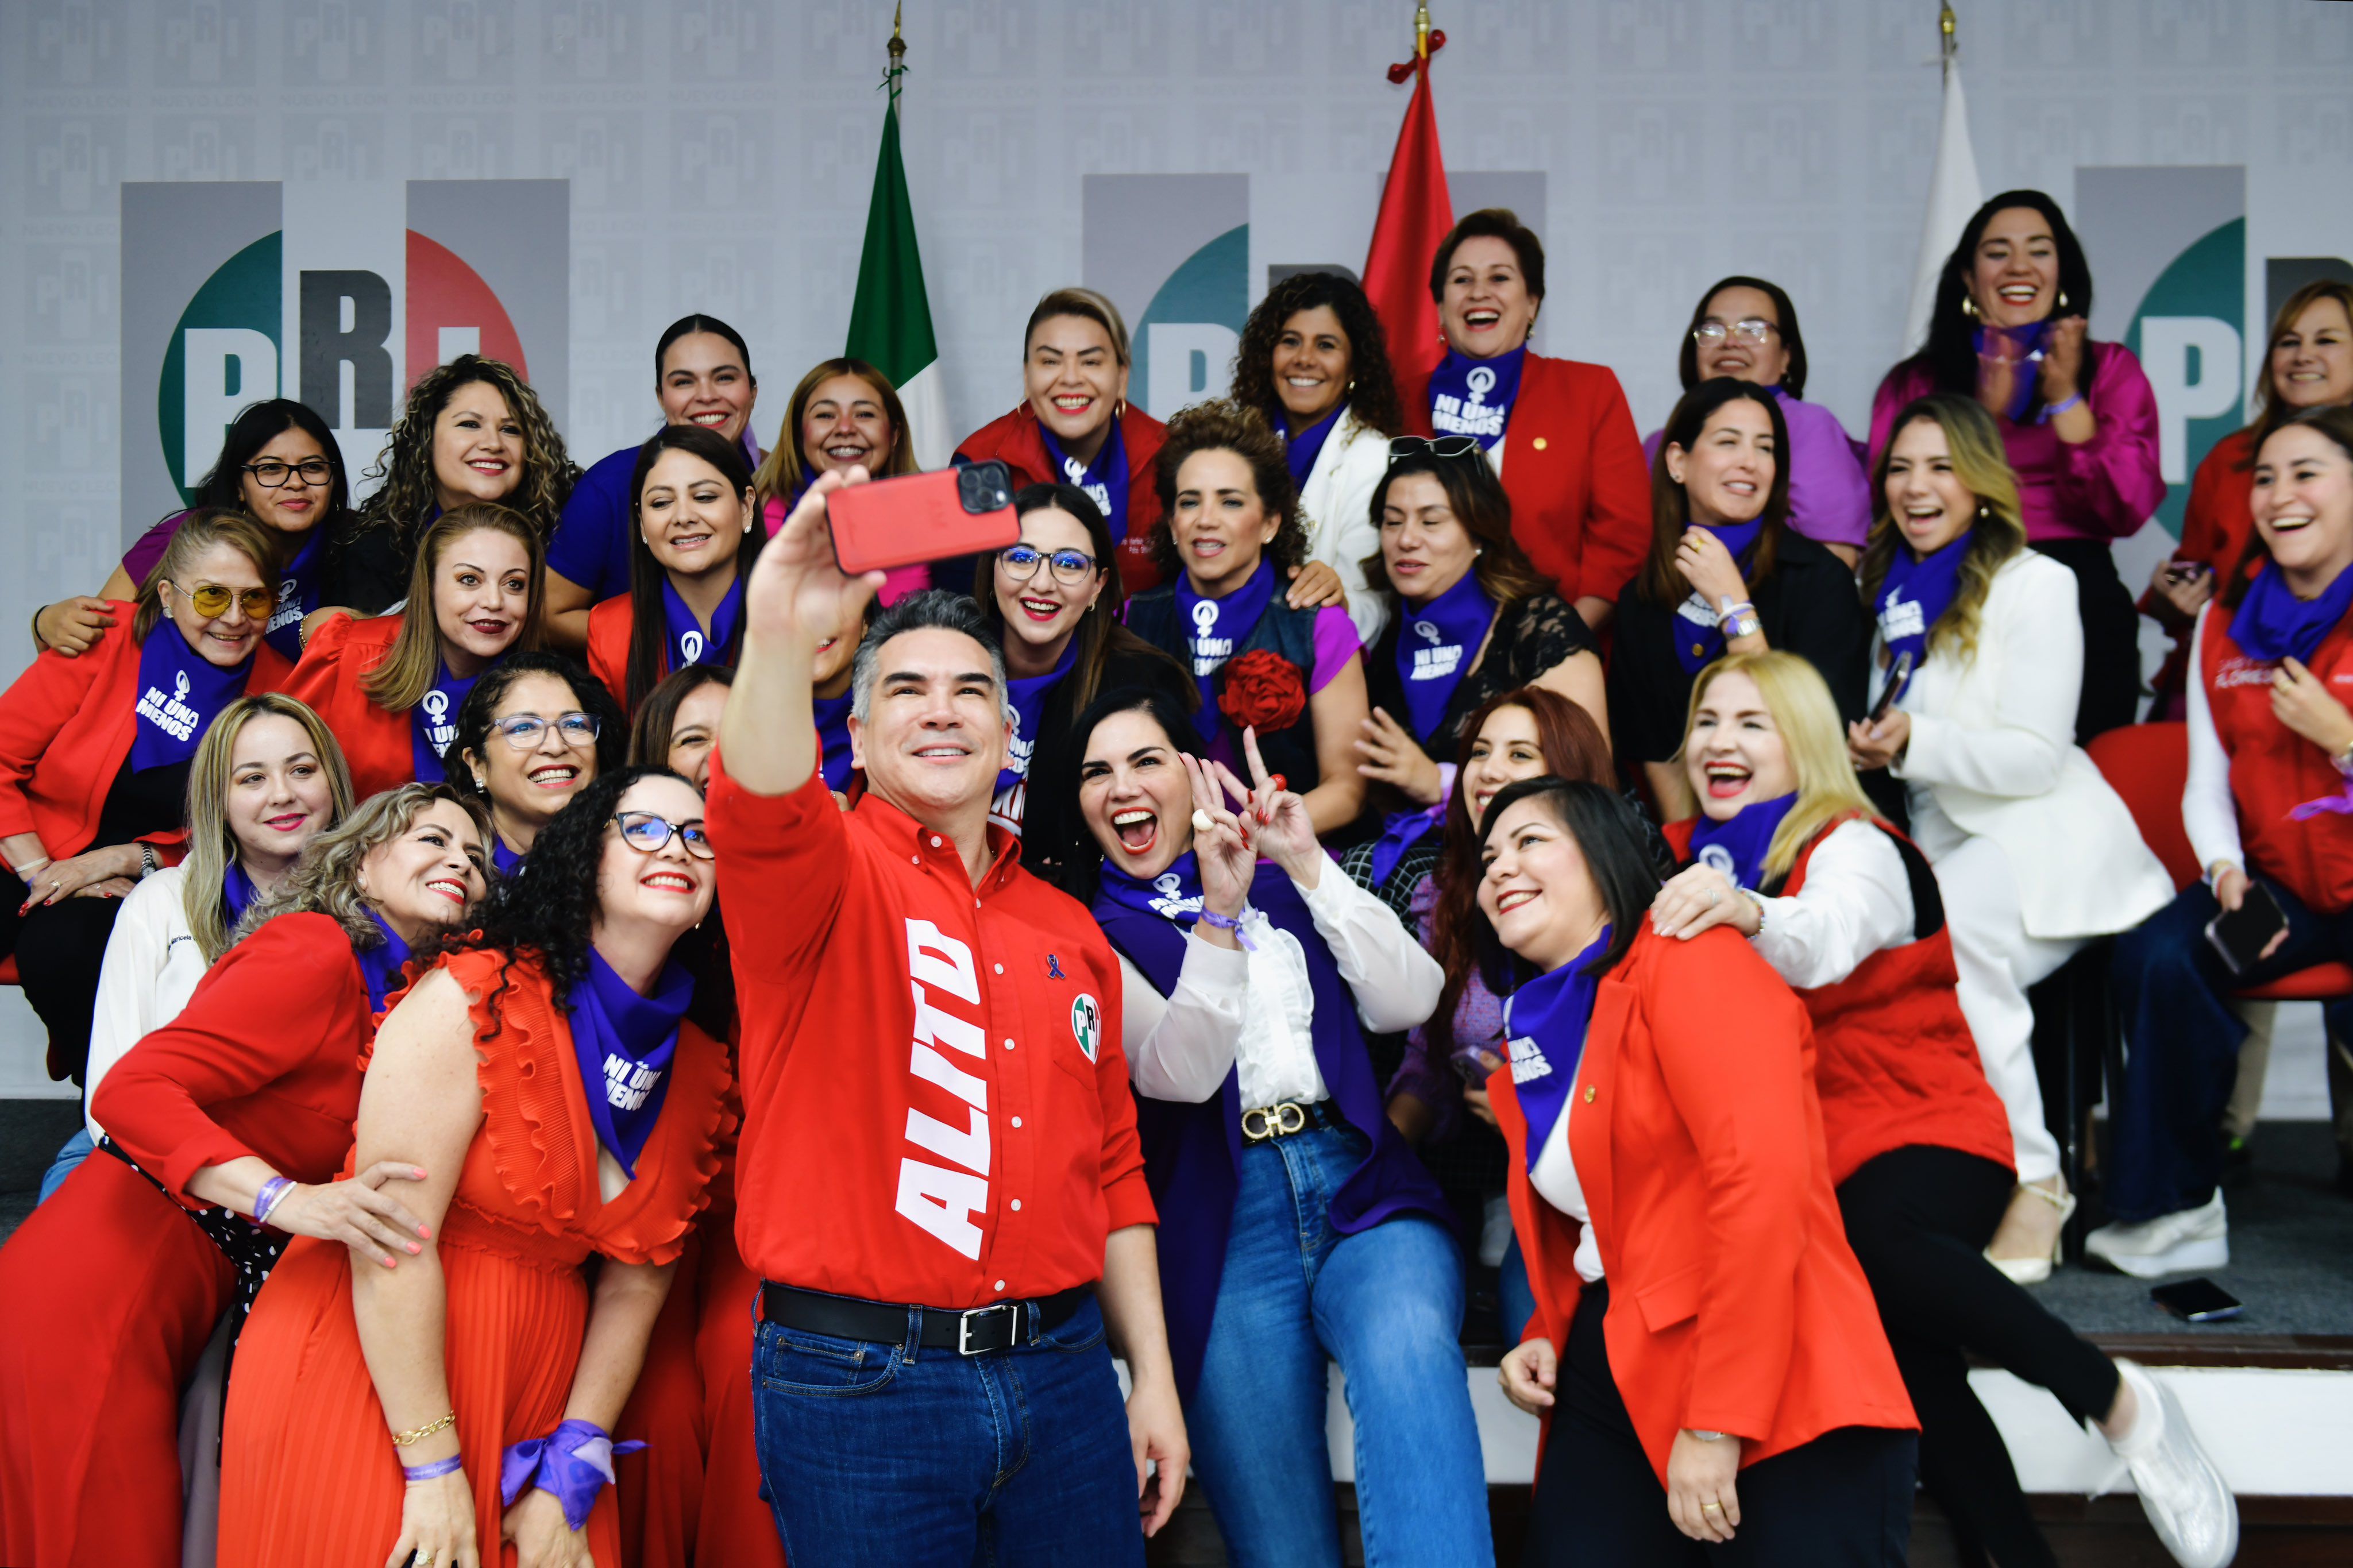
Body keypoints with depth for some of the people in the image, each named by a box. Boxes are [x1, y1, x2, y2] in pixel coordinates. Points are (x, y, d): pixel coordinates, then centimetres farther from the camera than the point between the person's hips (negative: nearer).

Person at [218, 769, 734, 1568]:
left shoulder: (701, 1065, 2)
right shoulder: (472, 1001, -15)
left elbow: (635, 1281, 3)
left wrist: (572, 1480, -2)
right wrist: (434, 1470, -18)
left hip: (537, 1395, 5)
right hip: (375, 1374, -5)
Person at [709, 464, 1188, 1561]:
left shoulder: (1068, 930, 12)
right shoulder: (827, 874, -3)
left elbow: (1112, 1170, 15)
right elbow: (764, 813, -29)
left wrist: (1154, 1377, 11)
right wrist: (780, 639, -47)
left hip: (1060, 1373, 5)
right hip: (859, 1384, -4)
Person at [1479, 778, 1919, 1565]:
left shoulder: (1687, 959, -6)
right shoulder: (1531, 1040, 16)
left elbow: (1763, 1182, -18)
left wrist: (1716, 1424, -21)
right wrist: (1544, 1339, 6)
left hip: (1775, 1395, -7)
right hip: (1615, 1381, 7)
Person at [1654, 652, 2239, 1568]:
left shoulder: (1854, 846, -3)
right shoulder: (1695, 862, 13)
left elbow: (1827, 937, -27)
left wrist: (1748, 913, -47)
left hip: (1922, 1134, -4)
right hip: (1802, 1161, 4)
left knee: (1873, 1245, -36)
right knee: (1902, 1356, -21)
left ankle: (2117, 1400, -20)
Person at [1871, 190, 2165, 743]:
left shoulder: (2110, 369, 15)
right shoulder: (1913, 384, 14)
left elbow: (2128, 510, 2)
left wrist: (2065, 399, -3)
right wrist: (1985, 415, -6)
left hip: (2080, 610, 1)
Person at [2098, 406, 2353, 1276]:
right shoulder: (2227, 624, 10)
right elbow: (2207, 784, 9)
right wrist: (2227, 871, -8)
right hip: (2282, 885, 5)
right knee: (2159, 954, -23)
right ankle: (2178, 1209, -12)